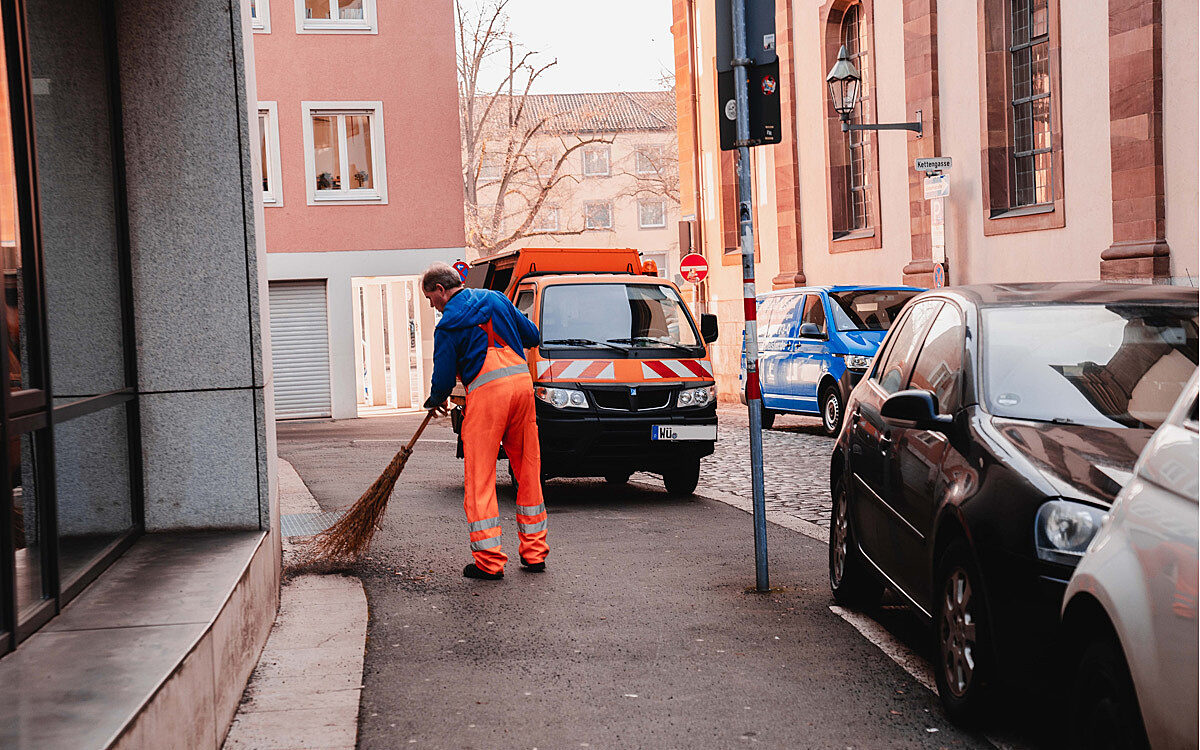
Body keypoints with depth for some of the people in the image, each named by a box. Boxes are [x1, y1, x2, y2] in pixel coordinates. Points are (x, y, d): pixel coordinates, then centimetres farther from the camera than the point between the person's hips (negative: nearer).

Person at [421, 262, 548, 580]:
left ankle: (489, 560, -2)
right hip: (522, 383, 6)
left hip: (486, 392, -6)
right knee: (528, 470, 13)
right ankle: (534, 552, 18)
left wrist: (435, 401, 21)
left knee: (480, 477, 1)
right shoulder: (495, 298, 15)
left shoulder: (447, 326, -2)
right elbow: (532, 336, 20)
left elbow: (444, 378, 0)